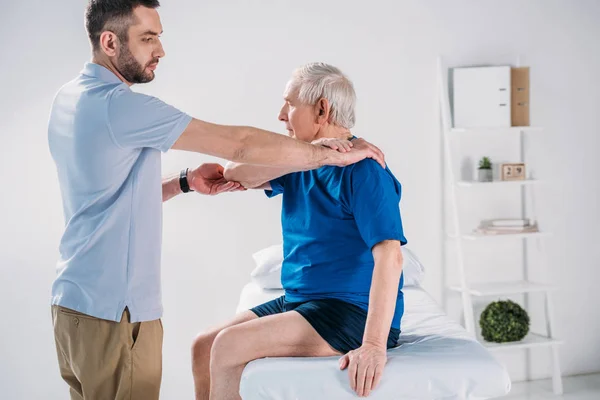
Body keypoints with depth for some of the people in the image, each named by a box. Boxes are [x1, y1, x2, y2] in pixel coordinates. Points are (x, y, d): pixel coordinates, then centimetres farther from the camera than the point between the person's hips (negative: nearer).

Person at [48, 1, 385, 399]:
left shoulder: (69, 100, 10)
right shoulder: (117, 104, -20)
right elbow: (238, 143, -19)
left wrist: (186, 182, 6)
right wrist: (335, 154, -11)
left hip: (76, 300, 9)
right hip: (114, 309, -9)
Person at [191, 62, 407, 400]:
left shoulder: (363, 170, -16)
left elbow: (389, 256, -26)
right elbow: (236, 174, -6)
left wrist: (374, 345, -35)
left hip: (355, 312, -8)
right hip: (299, 301, 8)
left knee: (229, 347, -20)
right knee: (204, 346, 4)